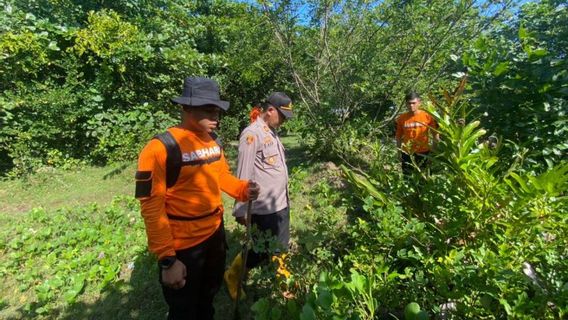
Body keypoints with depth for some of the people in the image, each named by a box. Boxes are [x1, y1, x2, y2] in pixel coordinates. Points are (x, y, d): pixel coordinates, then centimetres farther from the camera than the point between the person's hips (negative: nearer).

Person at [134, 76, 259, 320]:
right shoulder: (160, 148, -22)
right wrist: (167, 260, -19)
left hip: (215, 233, 6)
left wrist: (242, 189, -9)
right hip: (182, 246, -6)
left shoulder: (213, 142, 0)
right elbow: (152, 208, -21)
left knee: (208, 297, 30)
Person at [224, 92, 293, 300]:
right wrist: (241, 209, -15)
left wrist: (285, 197, 14)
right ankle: (233, 277, 36)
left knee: (281, 247, 23)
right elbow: (244, 175, -18)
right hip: (264, 207, -8)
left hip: (281, 203, 8)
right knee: (260, 250, 10)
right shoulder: (252, 134, -17)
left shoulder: (271, 132, 10)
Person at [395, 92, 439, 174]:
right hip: (407, 153, 1)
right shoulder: (401, 118, -4)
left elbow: (435, 134, 0)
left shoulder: (427, 116, -7)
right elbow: (398, 136, 4)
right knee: (407, 175, 11)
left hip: (423, 152, -1)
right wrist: (399, 153, 4)